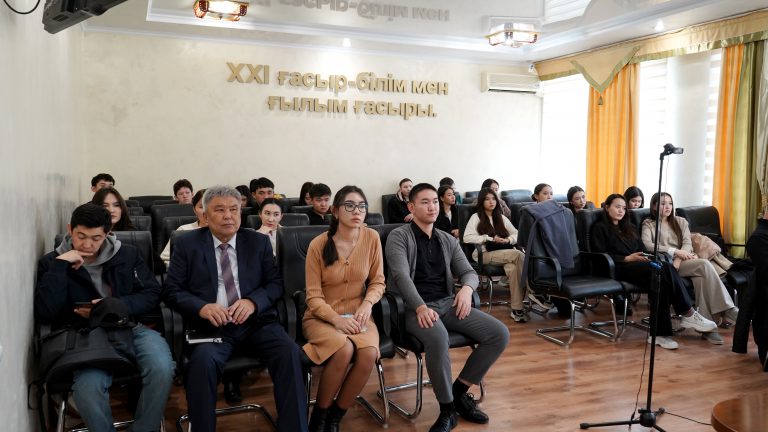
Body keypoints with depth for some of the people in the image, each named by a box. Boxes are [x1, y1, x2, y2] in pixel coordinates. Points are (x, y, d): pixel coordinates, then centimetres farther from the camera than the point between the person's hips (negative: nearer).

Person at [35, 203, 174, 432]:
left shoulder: (127, 254, 10)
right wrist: (60, 265, -11)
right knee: (87, 386, -34)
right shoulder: (51, 262, 7)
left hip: (133, 328, 1)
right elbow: (44, 313, -7)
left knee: (162, 369, -30)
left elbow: (152, 295, 7)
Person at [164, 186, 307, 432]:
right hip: (211, 325, -1)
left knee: (290, 353, -26)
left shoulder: (259, 242, 13)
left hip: (255, 321, 2)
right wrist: (202, 307, -17)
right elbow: (172, 290, 4)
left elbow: (275, 283, 10)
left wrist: (253, 302, -12)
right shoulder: (187, 244, 8)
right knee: (202, 361, -33)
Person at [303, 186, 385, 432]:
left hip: (356, 315, 3)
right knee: (344, 350, -34)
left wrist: (367, 303, -14)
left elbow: (378, 281, 6)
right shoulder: (318, 245, -10)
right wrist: (337, 319, -23)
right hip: (322, 317, -2)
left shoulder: (372, 238, -3)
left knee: (369, 354, -30)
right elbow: (313, 297, -8)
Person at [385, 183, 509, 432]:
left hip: (447, 303, 6)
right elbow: (401, 276, -14)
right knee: (438, 338, -39)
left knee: (500, 334, -12)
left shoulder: (448, 241, 18)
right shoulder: (398, 236, 0)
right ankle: (447, 409, -16)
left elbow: (468, 272, 14)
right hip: (414, 307, -6)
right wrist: (421, 306, -29)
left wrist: (467, 288, -12)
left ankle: (459, 392, 2)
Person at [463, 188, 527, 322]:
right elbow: (467, 238, -5)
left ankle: (516, 309, -32)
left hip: (505, 253, 4)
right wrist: (490, 238, -10)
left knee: (513, 268, -35)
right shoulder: (476, 217, 9)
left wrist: (508, 240, -3)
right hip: (486, 254, -4)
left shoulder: (501, 217, 24)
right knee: (519, 255, -31)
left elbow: (517, 234, 21)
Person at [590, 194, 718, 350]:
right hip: (619, 269, -6)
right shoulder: (600, 228, 9)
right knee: (664, 269, -30)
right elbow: (601, 256, -4)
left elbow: (642, 249, 24)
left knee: (663, 270, -30)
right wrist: (627, 258, -13)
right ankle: (688, 314, -27)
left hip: (638, 266, 6)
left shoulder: (630, 228, 31)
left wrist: (647, 257, 0)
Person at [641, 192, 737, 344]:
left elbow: (688, 244, 8)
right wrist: (675, 251, -16)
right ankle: (728, 310, -28)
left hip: (683, 262, 4)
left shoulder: (681, 222, 25)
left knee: (701, 277, -31)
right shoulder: (648, 224, 12)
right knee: (704, 264, -28)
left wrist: (679, 258, -14)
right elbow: (647, 245, -9)